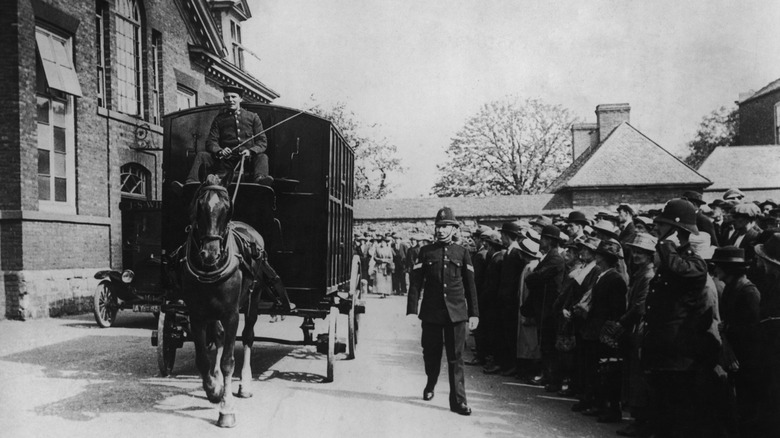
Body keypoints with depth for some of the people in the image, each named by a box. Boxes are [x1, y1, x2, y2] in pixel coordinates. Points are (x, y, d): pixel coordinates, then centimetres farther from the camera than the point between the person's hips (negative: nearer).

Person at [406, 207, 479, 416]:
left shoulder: (462, 252, 6)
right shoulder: (426, 251, 6)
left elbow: (470, 285, 8)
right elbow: (416, 282, 3)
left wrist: (474, 313, 4)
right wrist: (412, 310, -4)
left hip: (456, 312, -1)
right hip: (431, 312, 1)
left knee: (456, 358, -2)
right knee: (431, 354, 11)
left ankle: (458, 400, 3)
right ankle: (430, 385, 38)